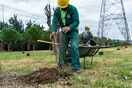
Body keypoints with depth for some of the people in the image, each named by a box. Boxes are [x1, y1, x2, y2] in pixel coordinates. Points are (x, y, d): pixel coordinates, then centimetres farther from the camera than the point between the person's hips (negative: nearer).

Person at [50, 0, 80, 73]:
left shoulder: (73, 9, -19)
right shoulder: (56, 10, -7)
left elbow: (76, 21, -24)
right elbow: (54, 21, -15)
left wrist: (69, 28, -43)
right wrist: (54, 31, -33)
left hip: (73, 30, -4)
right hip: (63, 31, 4)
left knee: (74, 47, -16)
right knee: (62, 48, 5)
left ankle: (76, 67, -14)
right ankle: (60, 66, 15)